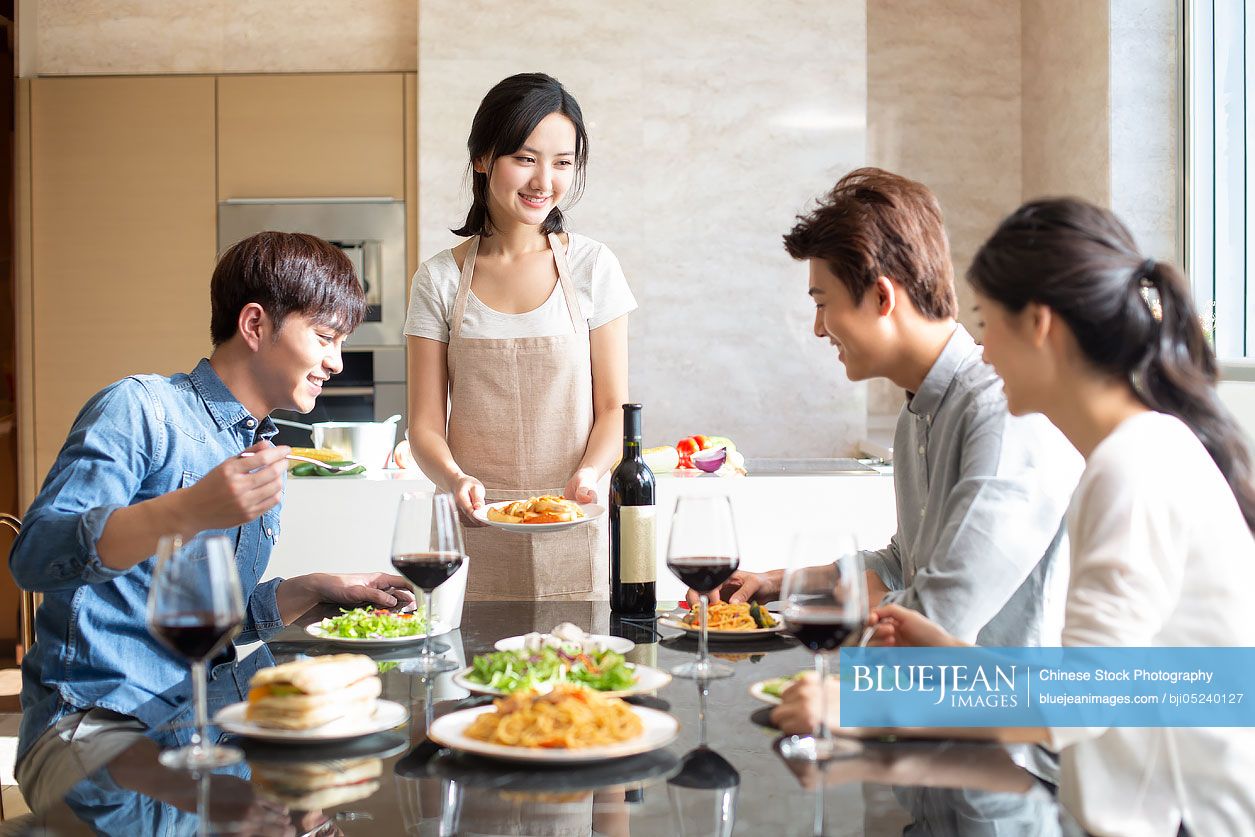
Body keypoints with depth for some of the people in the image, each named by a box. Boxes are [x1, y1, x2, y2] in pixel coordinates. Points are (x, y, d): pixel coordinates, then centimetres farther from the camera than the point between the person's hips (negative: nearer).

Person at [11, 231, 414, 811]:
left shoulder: (266, 453, 17)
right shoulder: (139, 409, -8)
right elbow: (34, 557, -22)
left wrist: (315, 589, 9)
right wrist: (189, 511, -34)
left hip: (203, 713, 8)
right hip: (97, 718, -8)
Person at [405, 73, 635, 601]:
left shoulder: (592, 267, 1)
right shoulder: (440, 280, 3)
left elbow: (613, 407, 2)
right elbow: (426, 423, 1)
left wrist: (589, 473, -17)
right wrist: (454, 478, -19)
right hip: (474, 535, 0)